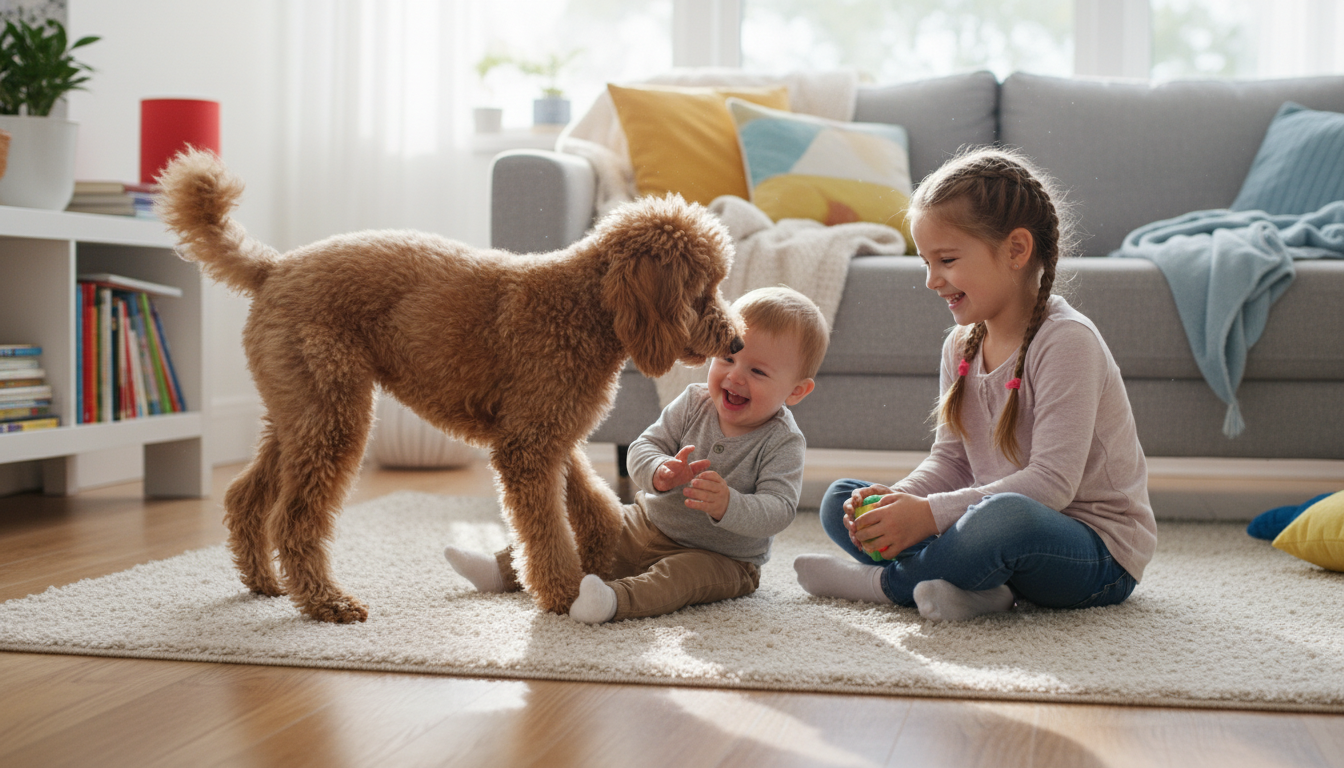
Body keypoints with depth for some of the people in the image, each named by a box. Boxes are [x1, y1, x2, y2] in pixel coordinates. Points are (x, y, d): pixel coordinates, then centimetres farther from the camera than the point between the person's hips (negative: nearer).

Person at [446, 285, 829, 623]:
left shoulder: (783, 443, -18)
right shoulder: (694, 403, -5)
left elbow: (778, 511, -27)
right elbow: (643, 446, -8)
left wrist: (728, 505, -46)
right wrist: (659, 473, -33)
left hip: (721, 558, -6)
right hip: (650, 524, 6)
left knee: (682, 575, -36)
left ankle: (615, 600, -59)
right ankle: (503, 570, 13)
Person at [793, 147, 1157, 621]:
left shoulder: (1066, 341, -19)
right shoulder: (960, 346, 7)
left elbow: (1052, 483, -25)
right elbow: (949, 459, 10)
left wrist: (930, 513, -29)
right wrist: (894, 498, -12)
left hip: (1099, 552, -8)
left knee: (1004, 517, -42)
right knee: (840, 502, 0)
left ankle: (884, 582, -15)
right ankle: (974, 584, -20)